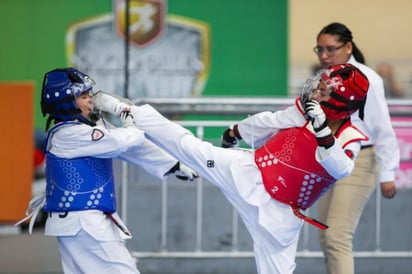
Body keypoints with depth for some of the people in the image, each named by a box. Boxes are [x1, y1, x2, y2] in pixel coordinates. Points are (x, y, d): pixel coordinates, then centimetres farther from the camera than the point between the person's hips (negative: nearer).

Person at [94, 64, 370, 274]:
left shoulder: (348, 141, -14)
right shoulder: (304, 112, -7)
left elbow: (341, 170, -36)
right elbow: (266, 123, 10)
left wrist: (322, 131, -50)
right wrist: (234, 133, 26)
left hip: (279, 212, -2)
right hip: (249, 174, 2)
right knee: (190, 148, -3)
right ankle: (124, 111, 8)